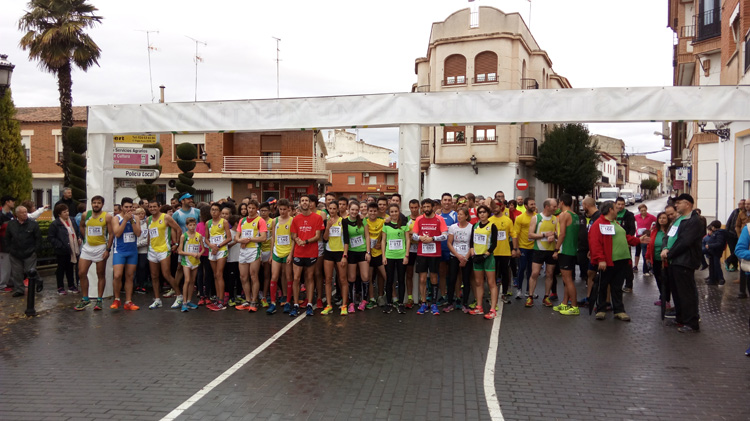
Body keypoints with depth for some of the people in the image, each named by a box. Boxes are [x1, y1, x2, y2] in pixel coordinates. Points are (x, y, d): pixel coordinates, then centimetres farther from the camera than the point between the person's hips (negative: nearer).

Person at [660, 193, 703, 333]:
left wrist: (669, 254, -14)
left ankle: (692, 323, 0)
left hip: (684, 262, -10)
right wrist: (665, 248, -4)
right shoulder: (678, 219, 19)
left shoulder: (694, 221, -13)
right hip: (674, 261, 10)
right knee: (676, 290, 16)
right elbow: (668, 236, 16)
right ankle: (680, 319, 27)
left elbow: (685, 242, -20)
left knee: (687, 293, -6)